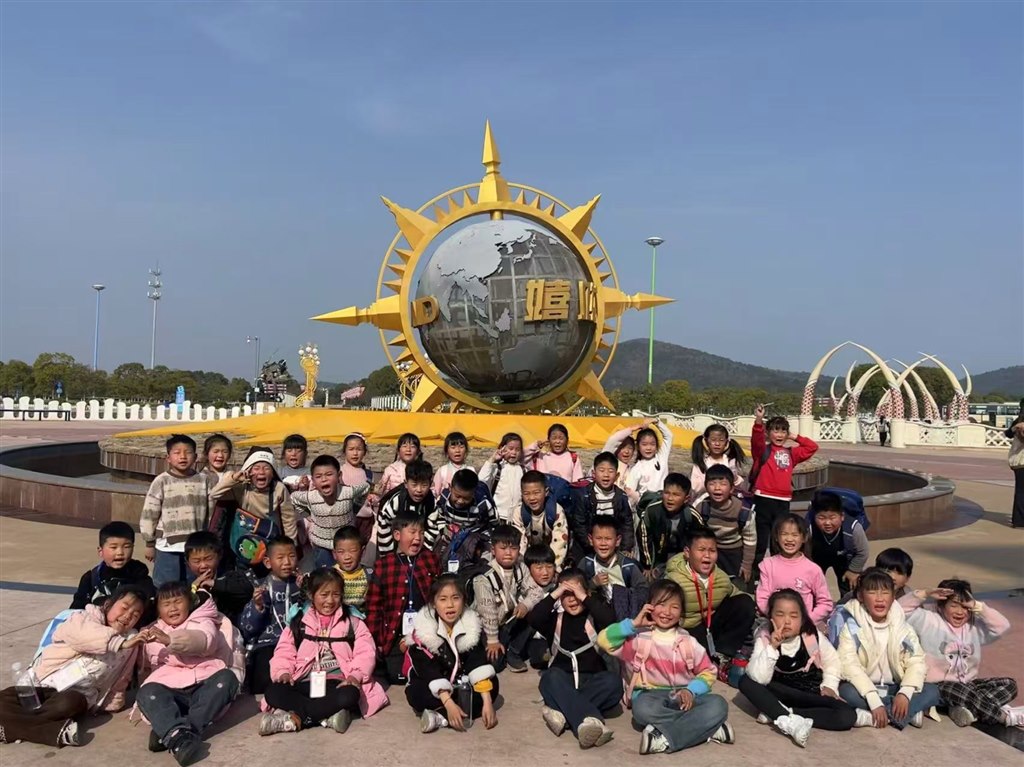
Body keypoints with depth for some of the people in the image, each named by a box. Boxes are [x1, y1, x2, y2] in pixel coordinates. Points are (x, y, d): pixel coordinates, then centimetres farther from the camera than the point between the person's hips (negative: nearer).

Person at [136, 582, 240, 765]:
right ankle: (179, 735, -51)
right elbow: (144, 669, 30)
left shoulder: (202, 623, 14)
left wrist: (169, 639, -26)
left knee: (226, 678, -31)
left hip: (204, 685, -2)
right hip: (170, 691, 2)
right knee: (147, 692, -28)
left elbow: (204, 641, -10)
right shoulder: (152, 634, 28)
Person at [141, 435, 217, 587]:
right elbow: (149, 514, -1)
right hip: (168, 547, -2)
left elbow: (212, 513, 6)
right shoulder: (161, 482, -5)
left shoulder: (205, 481, 1)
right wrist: (150, 544, 3)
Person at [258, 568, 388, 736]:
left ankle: (294, 719, -29)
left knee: (349, 696, -36)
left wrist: (355, 675, -18)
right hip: (305, 683, 2)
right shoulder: (298, 623, 13)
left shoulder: (352, 623, 9)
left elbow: (365, 653, -1)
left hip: (337, 683, -2)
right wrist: (283, 672, -14)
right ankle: (328, 716, -30)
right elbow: (284, 653, 6)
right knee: (273, 691, -27)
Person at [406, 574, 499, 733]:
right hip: (432, 687, -4)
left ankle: (440, 718, -27)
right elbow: (430, 671, -28)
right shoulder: (422, 630, -22)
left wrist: (487, 702, -29)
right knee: (416, 694, -33)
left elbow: (479, 664, -19)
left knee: (492, 683, -21)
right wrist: (449, 704, -38)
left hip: (462, 684, 4)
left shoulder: (472, 625, -14)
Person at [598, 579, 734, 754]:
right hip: (651, 695, -3)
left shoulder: (688, 642, 10)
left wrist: (691, 690, -9)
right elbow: (603, 641, -11)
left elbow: (708, 671, 11)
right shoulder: (639, 638, 0)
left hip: (683, 697, 3)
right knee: (643, 708, -40)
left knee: (718, 705, -27)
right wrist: (633, 623, -12)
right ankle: (707, 728, -30)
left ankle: (665, 739, -32)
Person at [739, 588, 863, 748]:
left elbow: (832, 662, 7)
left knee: (847, 716, -26)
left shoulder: (813, 636, -10)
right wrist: (772, 647, -36)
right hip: (780, 695, -1)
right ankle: (791, 721, -36)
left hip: (812, 695, 1)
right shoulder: (764, 639, -15)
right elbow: (759, 678, -28)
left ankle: (777, 714, -26)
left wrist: (829, 685, -8)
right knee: (745, 681, -25)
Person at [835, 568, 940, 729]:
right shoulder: (852, 627, -10)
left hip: (894, 689, 3)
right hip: (864, 689, -3)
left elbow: (916, 662, -6)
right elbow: (849, 665, -20)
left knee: (932, 691, -17)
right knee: (847, 692, -34)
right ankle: (910, 713, -20)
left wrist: (905, 693, -24)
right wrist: (874, 702, -30)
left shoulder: (903, 627, 2)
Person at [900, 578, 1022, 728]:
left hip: (968, 683, 6)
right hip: (939, 685, -6)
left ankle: (967, 709, -27)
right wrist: (926, 594, -19)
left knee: (1008, 684, -9)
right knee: (959, 691, -37)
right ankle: (1007, 716, -21)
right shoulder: (929, 621, -5)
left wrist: (978, 606, -10)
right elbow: (901, 609, -15)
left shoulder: (974, 625, 10)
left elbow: (1002, 626, -3)